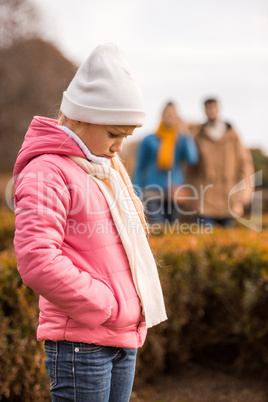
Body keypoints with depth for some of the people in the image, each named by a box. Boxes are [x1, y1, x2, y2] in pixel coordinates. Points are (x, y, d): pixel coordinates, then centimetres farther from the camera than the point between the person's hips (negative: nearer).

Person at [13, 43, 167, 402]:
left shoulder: (109, 169, 16)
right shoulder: (47, 172, -13)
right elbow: (36, 262, -23)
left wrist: (132, 311, 12)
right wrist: (106, 305, -17)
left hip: (125, 336, 9)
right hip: (81, 341, -8)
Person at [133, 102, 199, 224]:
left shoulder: (182, 140, 8)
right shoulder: (149, 141, 4)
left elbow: (192, 159, -11)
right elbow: (140, 169, 9)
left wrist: (186, 134, -10)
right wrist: (138, 195, 5)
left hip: (175, 195, 2)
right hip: (153, 195, -2)